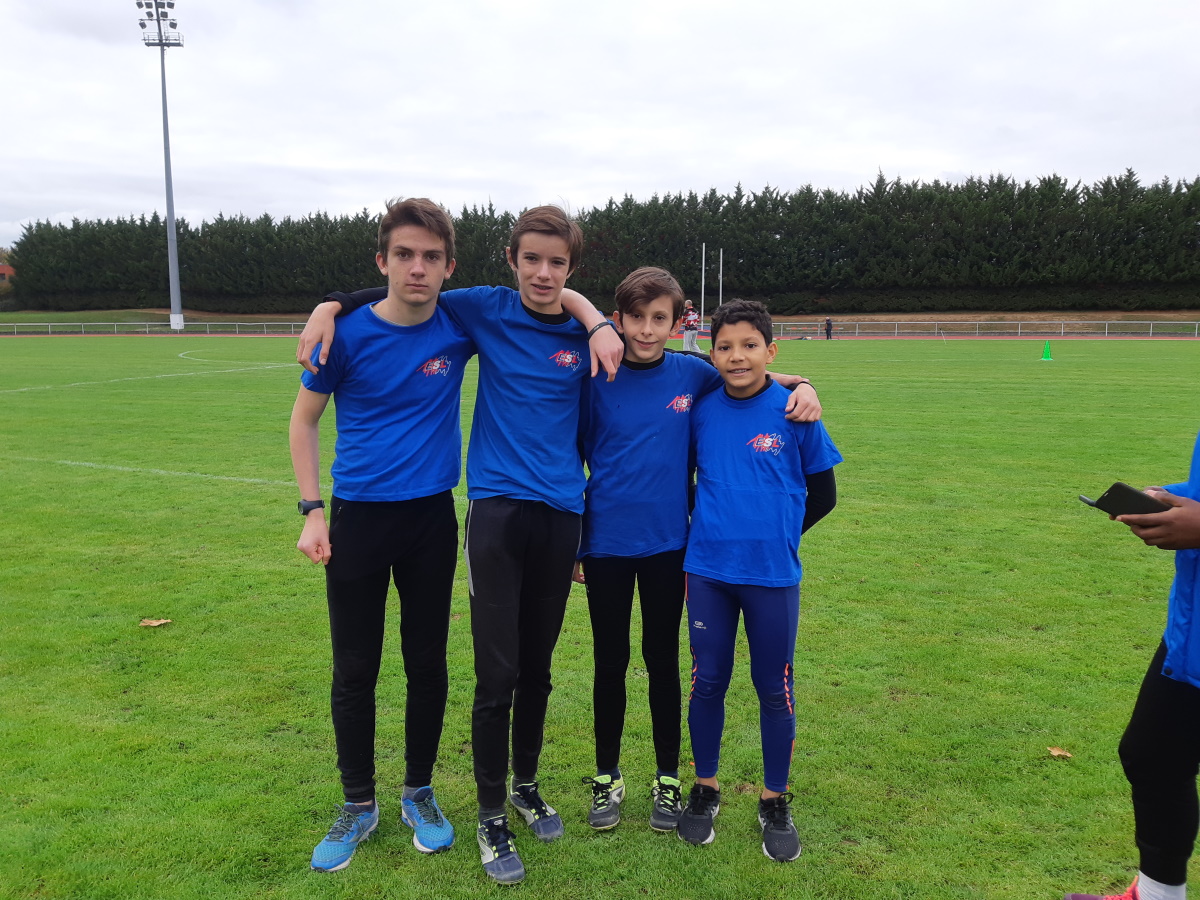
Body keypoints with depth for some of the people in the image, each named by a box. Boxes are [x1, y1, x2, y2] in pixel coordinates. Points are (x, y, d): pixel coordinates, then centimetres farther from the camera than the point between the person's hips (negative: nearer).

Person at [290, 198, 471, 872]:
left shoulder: (461, 325, -6)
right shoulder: (348, 332, -9)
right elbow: (304, 419, 3)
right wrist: (313, 510, -5)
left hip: (432, 518, 1)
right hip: (357, 518, -1)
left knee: (428, 663, 12)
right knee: (354, 670, 8)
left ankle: (420, 793, 33)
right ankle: (359, 806, 29)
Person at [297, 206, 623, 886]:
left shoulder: (588, 334, 2)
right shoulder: (485, 311, -1)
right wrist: (332, 306, -4)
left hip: (560, 516, 2)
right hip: (498, 509, -2)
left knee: (538, 667, 14)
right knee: (497, 674, -1)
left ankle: (526, 784, 36)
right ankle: (492, 816, 18)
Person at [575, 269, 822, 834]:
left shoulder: (692, 375, -3)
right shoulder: (597, 381, -6)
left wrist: (801, 385, -6)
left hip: (667, 543, 1)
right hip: (606, 544, -1)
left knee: (662, 661, 13)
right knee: (610, 663, 11)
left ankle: (668, 778, 30)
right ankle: (607, 777, 30)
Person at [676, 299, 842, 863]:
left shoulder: (794, 411, -6)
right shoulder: (702, 412, 0)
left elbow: (823, 494, 2)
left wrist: (778, 536, 5)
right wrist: (700, 533, 7)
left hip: (773, 576, -1)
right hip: (708, 572, 2)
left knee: (774, 688, 9)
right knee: (708, 682, 10)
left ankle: (775, 801, 28)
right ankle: (705, 789, 30)